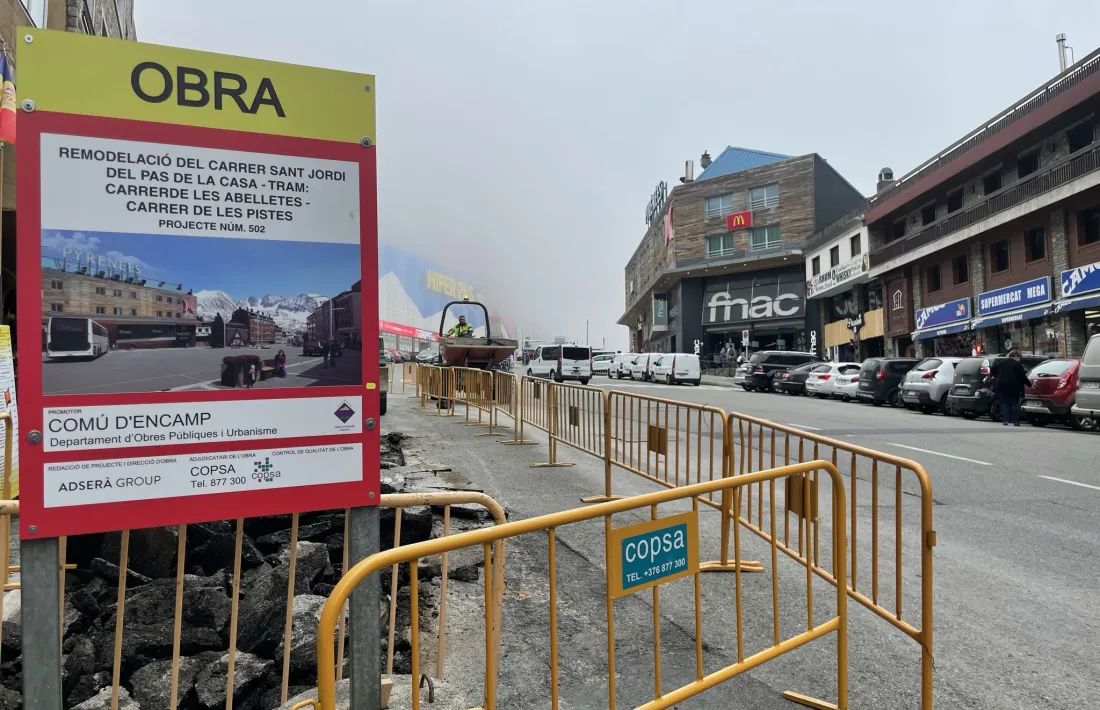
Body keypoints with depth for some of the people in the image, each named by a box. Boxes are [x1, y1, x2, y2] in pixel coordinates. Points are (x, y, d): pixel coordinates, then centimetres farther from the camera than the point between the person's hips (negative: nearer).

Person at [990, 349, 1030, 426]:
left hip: (1001, 386, 3)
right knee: (1015, 404, 4)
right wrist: (1029, 384, 2)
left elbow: (993, 371, 11)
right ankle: (1015, 421, 2)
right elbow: (1023, 377, -6)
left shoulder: (1000, 362, 6)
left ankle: (1005, 420, 1)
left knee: (1004, 403, 7)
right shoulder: (1018, 364, -6)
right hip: (1014, 386, -3)